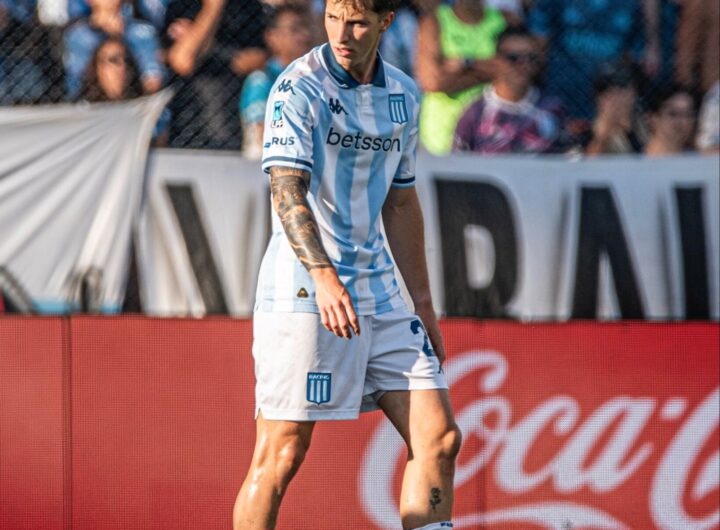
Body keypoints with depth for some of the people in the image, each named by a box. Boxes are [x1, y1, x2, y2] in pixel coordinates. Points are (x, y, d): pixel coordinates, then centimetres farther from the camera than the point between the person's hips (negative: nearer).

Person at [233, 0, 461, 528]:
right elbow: (287, 189, -20)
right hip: (302, 292, -7)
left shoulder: (404, 95, 12)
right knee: (281, 456, -7)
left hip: (379, 294, 7)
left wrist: (423, 303, 19)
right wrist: (322, 273, -34)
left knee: (439, 438, 1)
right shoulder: (299, 88, -8)